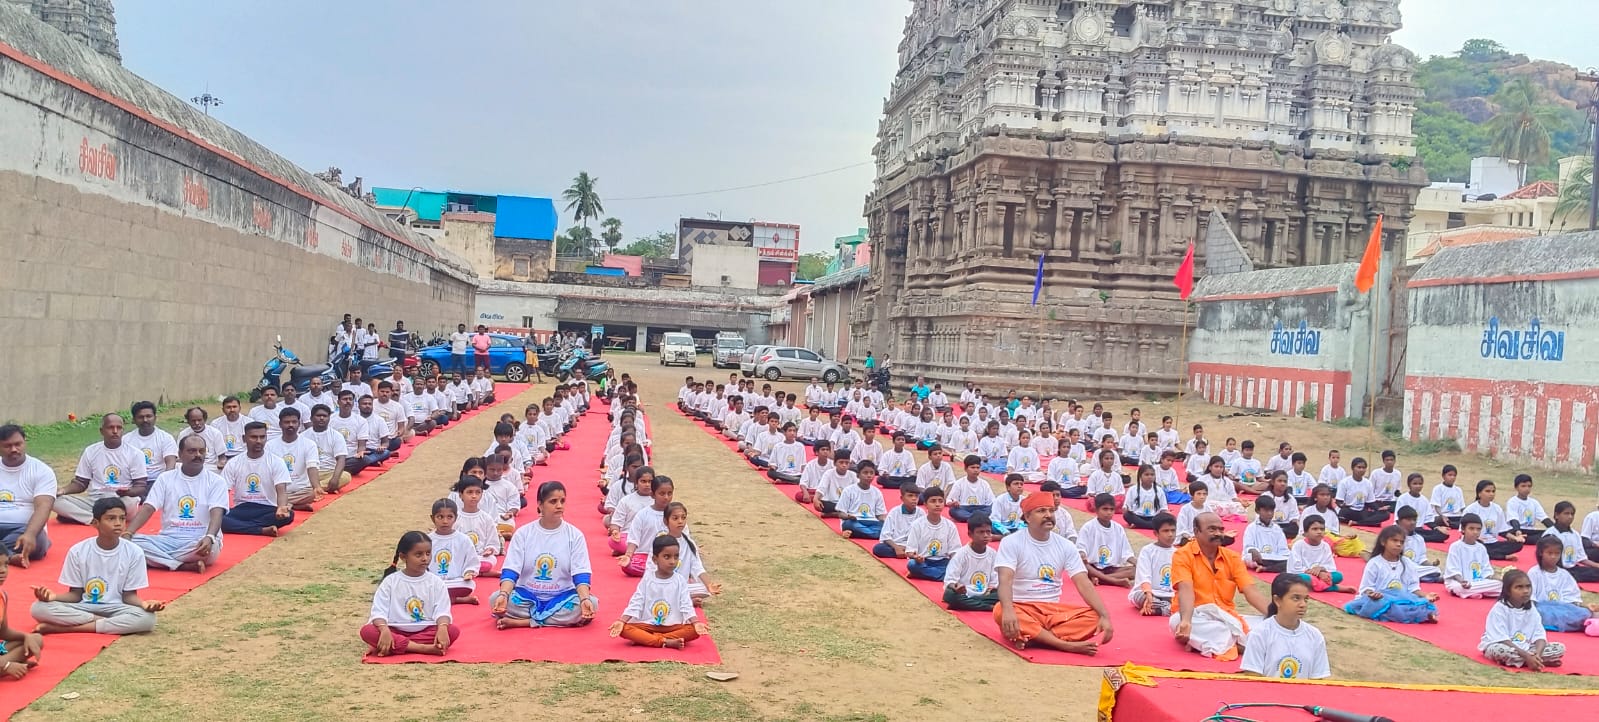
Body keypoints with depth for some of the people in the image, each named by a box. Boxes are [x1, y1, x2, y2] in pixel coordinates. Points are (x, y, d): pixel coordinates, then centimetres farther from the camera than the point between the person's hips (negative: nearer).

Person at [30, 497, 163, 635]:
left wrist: (143, 603, -23)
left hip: (115, 609, -1)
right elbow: (75, 594, 3)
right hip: (82, 608, 1)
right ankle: (111, 623, -22)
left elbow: (129, 596, -1)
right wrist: (54, 596, -18)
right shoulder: (78, 551, -3)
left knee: (147, 618, -34)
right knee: (39, 608, -25)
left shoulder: (134, 553, -5)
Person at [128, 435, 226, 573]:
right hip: (168, 540, 3)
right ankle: (187, 566, -27)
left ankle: (161, 559, -16)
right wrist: (127, 533, -16)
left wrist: (209, 537, -34)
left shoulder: (216, 481, 1)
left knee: (211, 545, -39)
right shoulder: (165, 478, 9)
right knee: (132, 542, -24)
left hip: (200, 541, -3)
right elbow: (147, 509, 2)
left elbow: (216, 514, -13)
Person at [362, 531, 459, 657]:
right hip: (396, 631, 0)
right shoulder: (390, 581, 1)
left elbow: (442, 611, -6)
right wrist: (385, 630, -28)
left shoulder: (436, 582, 3)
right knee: (367, 631, -29)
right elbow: (379, 611, -7)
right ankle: (424, 648, -34)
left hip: (426, 631, 1)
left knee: (453, 630, -28)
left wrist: (442, 628, -29)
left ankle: (395, 647, -28)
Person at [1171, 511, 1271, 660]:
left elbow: (1251, 592, -3)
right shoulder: (1183, 555, -7)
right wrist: (1185, 621, -41)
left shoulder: (1233, 558, 7)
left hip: (1226, 616, 5)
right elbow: (1186, 591, -22)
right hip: (1195, 617, -5)